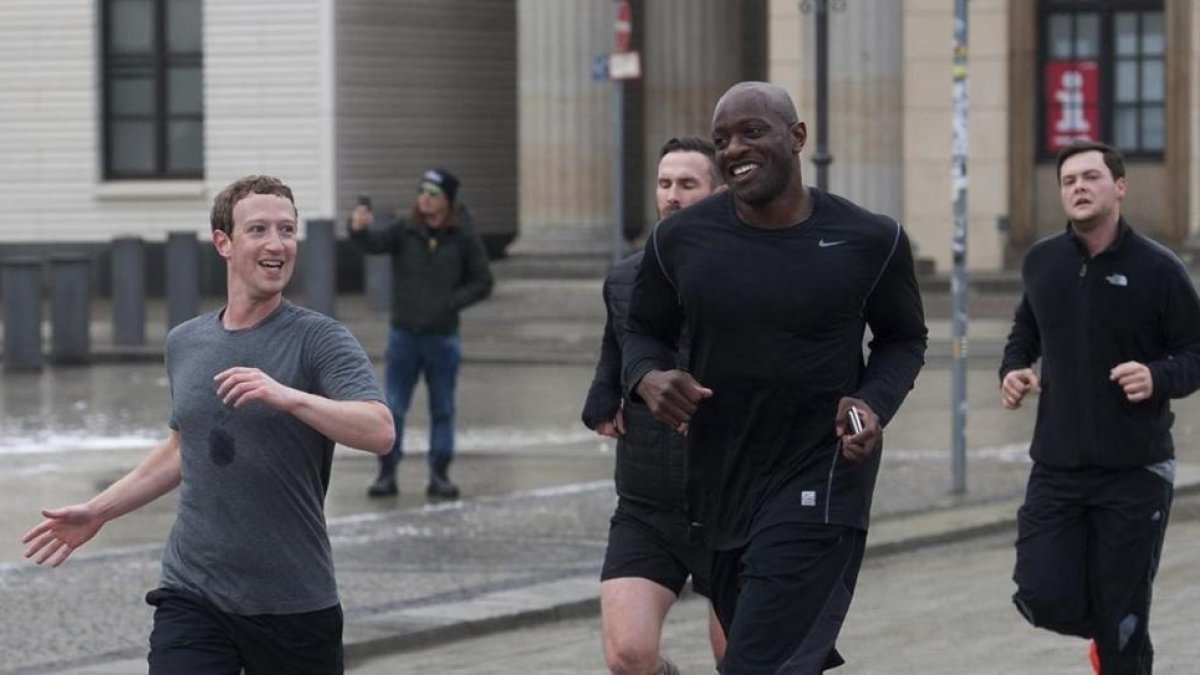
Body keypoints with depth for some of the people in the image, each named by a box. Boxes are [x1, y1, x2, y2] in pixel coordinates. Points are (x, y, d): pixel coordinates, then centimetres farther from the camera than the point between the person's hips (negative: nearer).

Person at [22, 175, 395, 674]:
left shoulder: (320, 340, -6)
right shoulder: (185, 343, 11)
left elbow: (379, 432, -21)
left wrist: (289, 397, -33)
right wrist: (97, 512, 25)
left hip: (295, 606, -3)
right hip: (192, 595, 3)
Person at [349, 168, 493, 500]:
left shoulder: (463, 238, -2)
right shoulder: (404, 232, -3)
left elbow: (482, 283, 2)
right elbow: (374, 243, -21)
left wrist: (449, 303, -13)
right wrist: (358, 229, -44)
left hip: (443, 337, 0)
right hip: (404, 334, 0)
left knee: (442, 411, 8)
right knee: (392, 409, 1)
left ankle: (439, 475, 16)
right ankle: (387, 473, 8)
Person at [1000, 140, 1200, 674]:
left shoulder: (1157, 269, -8)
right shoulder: (1042, 263, 4)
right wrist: (1013, 368, 3)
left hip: (1135, 473, -3)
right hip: (1057, 467, 3)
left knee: (1122, 627, 0)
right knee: (1043, 599, -6)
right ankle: (1107, 631, 27)